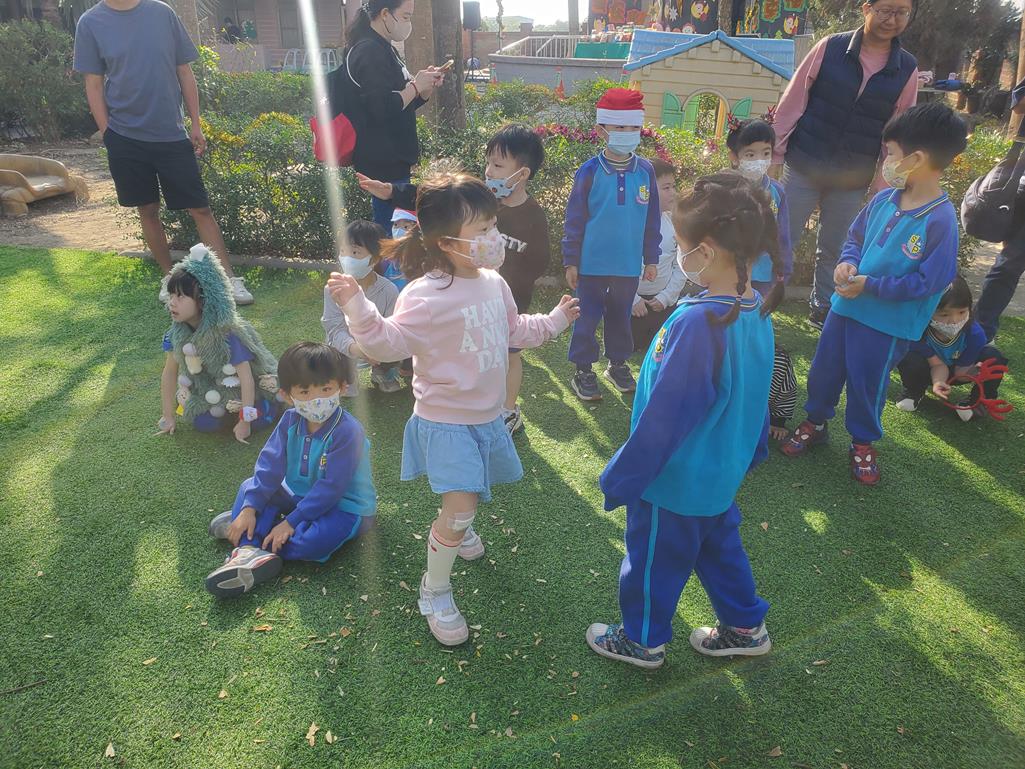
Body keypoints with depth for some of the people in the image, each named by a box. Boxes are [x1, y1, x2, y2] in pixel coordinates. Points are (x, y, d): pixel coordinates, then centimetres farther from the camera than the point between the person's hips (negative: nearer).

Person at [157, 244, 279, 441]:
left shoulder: (228, 334, -33)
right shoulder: (177, 333, -16)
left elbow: (246, 378, -29)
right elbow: (169, 373, -5)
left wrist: (245, 421, -26)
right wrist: (168, 416, -1)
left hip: (240, 387, -4)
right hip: (210, 388, 4)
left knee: (261, 419, -21)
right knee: (203, 423, -16)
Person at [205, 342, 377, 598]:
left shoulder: (347, 431, -27)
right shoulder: (290, 421, -6)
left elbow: (331, 488, -27)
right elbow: (270, 465, -7)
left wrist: (290, 522, -25)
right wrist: (249, 508, -18)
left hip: (344, 506, -7)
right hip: (300, 494, 7)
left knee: (312, 541, -34)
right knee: (249, 486, 0)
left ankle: (253, 533, -11)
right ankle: (251, 552, -20)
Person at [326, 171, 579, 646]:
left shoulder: (493, 283, 2)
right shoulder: (426, 295, -23)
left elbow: (514, 331, 19)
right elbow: (390, 343, -27)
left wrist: (555, 321, 23)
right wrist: (358, 309, -42)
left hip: (488, 415, 8)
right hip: (445, 421, -8)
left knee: (474, 488, 26)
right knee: (459, 508, -14)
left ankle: (458, 528, 61)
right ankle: (435, 592, 11)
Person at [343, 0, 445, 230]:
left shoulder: (385, 49, 17)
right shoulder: (369, 52, -15)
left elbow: (404, 105, 22)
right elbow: (382, 109, -24)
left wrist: (427, 85, 5)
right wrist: (415, 86, -12)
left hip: (394, 158, 10)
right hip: (383, 161, -10)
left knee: (396, 223, 15)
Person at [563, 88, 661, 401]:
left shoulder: (645, 171, 1)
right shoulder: (590, 171, -8)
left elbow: (652, 220, 8)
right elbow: (574, 219, -4)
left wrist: (651, 258, 9)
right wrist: (570, 261, -4)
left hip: (629, 264, 3)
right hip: (592, 264, -3)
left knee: (620, 316, 17)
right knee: (587, 317, 6)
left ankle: (618, 363, 34)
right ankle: (583, 371, 20)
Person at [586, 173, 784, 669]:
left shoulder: (697, 324, -32)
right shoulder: (756, 312, -4)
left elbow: (663, 418, -27)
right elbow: (752, 395, 9)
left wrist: (620, 477, -15)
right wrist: (752, 450, 23)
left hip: (674, 480, -8)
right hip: (721, 473, 8)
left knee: (653, 560, 15)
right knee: (719, 548, 28)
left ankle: (642, 641, 38)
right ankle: (745, 628, 47)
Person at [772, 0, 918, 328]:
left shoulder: (907, 69, 0)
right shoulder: (831, 47, -5)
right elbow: (793, 101, -3)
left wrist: (884, 186, 4)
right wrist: (775, 154, -4)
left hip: (852, 181, 2)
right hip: (804, 167, -2)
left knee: (834, 249, 14)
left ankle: (821, 308, 32)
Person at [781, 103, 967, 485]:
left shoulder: (940, 220, -21)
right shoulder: (883, 200, -3)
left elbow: (929, 281, -20)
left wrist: (870, 285, -21)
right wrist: (848, 262, -9)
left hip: (888, 323, -6)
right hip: (846, 305, 6)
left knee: (867, 383, 10)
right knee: (824, 368, 16)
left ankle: (863, 442, 34)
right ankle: (815, 422, 39)